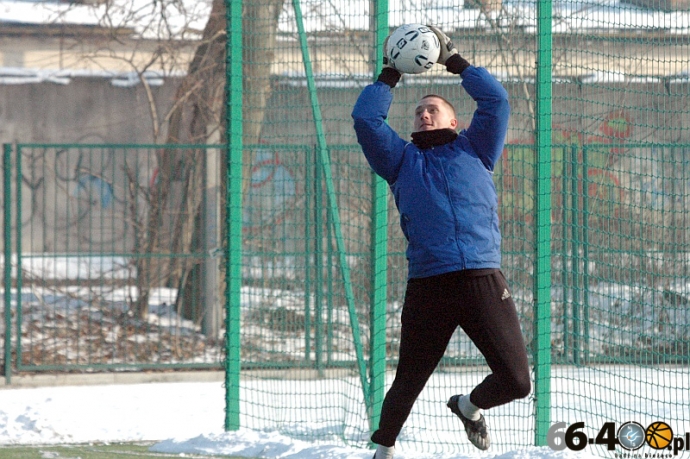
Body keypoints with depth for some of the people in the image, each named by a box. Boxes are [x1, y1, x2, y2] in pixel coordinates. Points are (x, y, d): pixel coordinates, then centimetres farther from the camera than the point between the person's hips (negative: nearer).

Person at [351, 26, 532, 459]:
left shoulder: (473, 151, 19)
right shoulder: (402, 160, 20)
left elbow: (496, 102, 12)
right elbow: (366, 119, 11)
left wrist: (457, 63, 18)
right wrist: (389, 76, 18)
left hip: (484, 281, 0)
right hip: (427, 288, 0)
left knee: (516, 381, -5)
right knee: (408, 381, 6)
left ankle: (470, 406, 26)